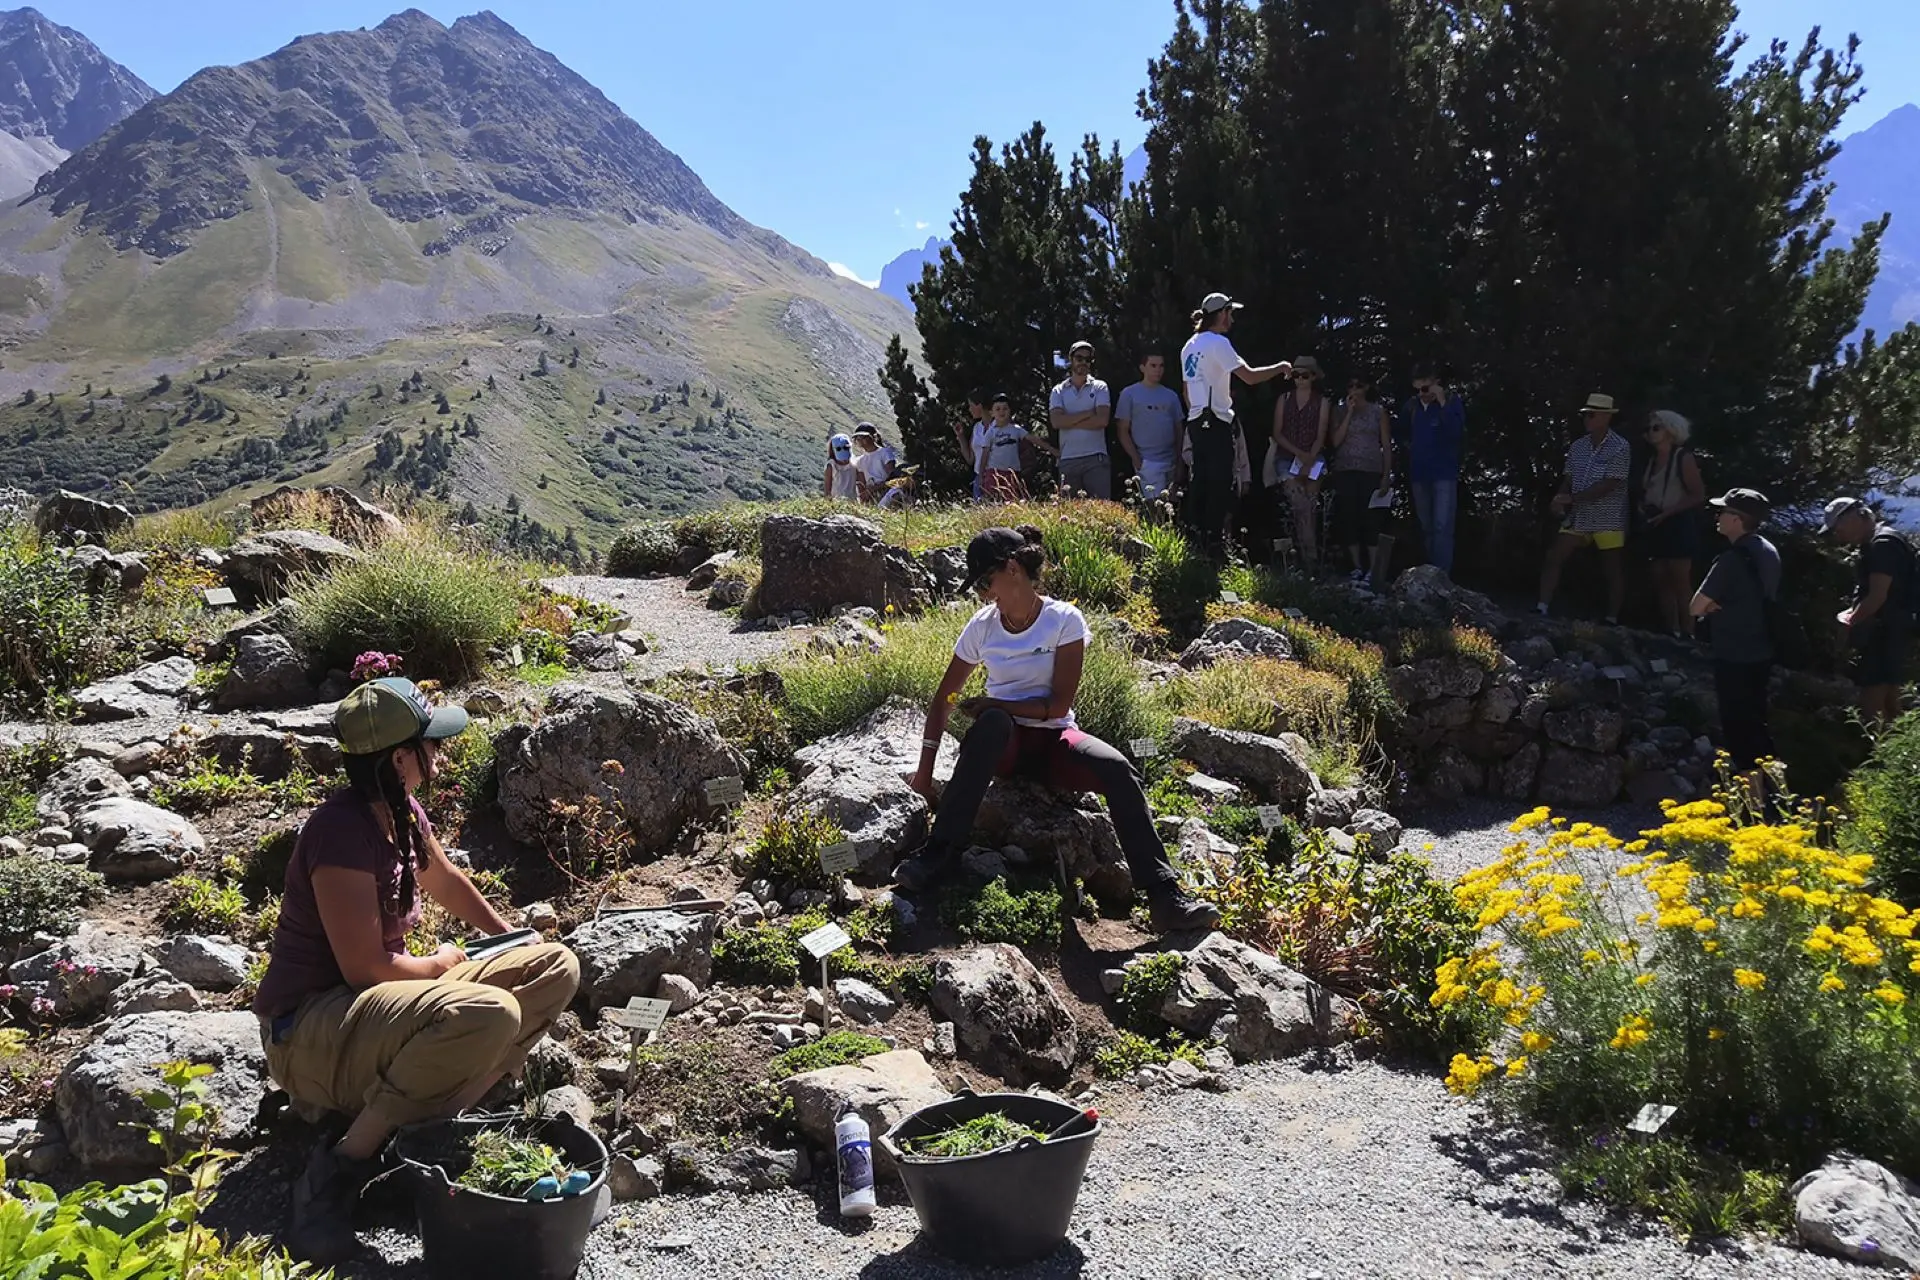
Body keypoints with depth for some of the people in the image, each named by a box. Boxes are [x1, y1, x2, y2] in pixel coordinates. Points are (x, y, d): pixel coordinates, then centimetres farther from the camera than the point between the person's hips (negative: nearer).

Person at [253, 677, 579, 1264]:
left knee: (556, 968, 0)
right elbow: (364, 967, -23)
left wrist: (513, 940, 31)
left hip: (379, 1002, 9)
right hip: (309, 1034, -9)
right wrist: (442, 963, -5)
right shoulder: (342, 832, -23)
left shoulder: (403, 816, 4)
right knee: (489, 1013, -36)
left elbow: (447, 882, 25)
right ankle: (342, 1167, -18)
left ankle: (426, 1123, -8)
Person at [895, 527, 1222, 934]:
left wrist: (993, 704, -16)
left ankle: (1165, 896, -33)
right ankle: (940, 851, -35)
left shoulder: (1064, 620, -7)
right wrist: (925, 768, -1)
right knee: (992, 723, -38)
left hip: (1054, 738, 0)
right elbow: (943, 698, 5)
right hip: (1005, 744, 1)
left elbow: (1058, 704, -11)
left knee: (1117, 769, -31)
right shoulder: (982, 627, 1)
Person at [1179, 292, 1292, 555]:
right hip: (1216, 423, -9)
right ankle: (1215, 543, -7)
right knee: (1219, 484, -7)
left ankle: (1197, 539, 10)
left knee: (1201, 482, 9)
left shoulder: (1190, 346, 17)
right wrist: (1280, 368, -4)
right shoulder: (1217, 342, -10)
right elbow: (1250, 376, -17)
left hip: (1196, 422, 9)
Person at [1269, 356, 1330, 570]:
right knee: (1301, 507, -19)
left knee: (1309, 510, -8)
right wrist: (1298, 453, -8)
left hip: (1312, 460, 0)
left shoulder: (1322, 402, 8)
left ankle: (1307, 562, -5)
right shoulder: (1284, 399, 11)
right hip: (1286, 459, 0)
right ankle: (1309, 559, -21)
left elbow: (1320, 437, 1)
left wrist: (1308, 462, -12)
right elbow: (1277, 434, 6)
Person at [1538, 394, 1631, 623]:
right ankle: (1542, 608, 0)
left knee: (1613, 570, 2)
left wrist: (1572, 499, -20)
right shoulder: (1577, 447, 8)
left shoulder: (1620, 447, -11)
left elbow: (1608, 485, -17)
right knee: (1554, 558, -2)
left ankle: (1612, 620, 9)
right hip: (1578, 518, 6)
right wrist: (1560, 499, -11)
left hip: (1608, 520, -6)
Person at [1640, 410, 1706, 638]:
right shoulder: (1652, 459, 16)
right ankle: (1670, 634, 11)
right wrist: (1642, 506, 1)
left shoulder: (1683, 457, -6)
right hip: (1656, 528, 8)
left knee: (1681, 585, -9)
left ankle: (1687, 635, -7)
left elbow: (1698, 495, -11)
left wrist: (1666, 512, -18)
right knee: (1661, 583, 7)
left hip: (1678, 526, -8)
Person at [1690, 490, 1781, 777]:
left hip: (1734, 657, -9)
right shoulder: (1768, 552, 6)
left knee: (1737, 726, 0)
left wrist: (1713, 605, -1)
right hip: (1761, 653, 9)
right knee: (1756, 722, 19)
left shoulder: (1733, 559, -21)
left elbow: (1696, 608, -19)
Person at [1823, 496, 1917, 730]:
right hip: (1888, 631, 10)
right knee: (1889, 700, 13)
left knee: (1871, 704, -11)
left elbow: (1878, 597, -21)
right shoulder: (1877, 543, 15)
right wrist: (1853, 613, 9)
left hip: (1883, 631, -10)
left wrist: (1851, 622, -8)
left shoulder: (1883, 544, -16)